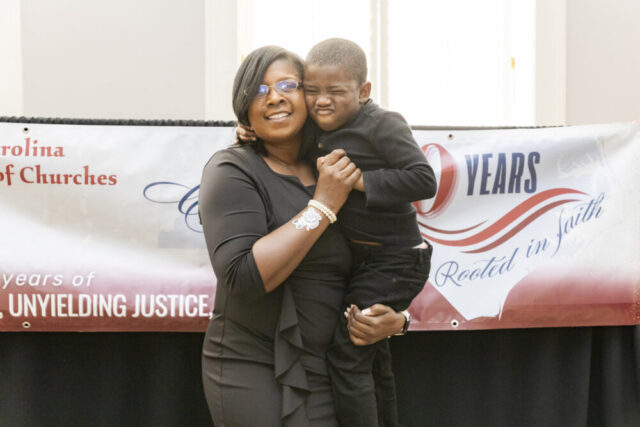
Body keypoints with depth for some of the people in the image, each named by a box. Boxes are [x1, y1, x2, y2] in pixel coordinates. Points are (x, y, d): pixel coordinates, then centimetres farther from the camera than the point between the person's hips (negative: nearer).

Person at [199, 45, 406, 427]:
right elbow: (244, 277, -23)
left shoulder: (337, 174, 7)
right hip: (252, 372, -5)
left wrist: (393, 317, -2)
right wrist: (323, 205, -20)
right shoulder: (233, 171, -9)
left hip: (326, 373, 5)